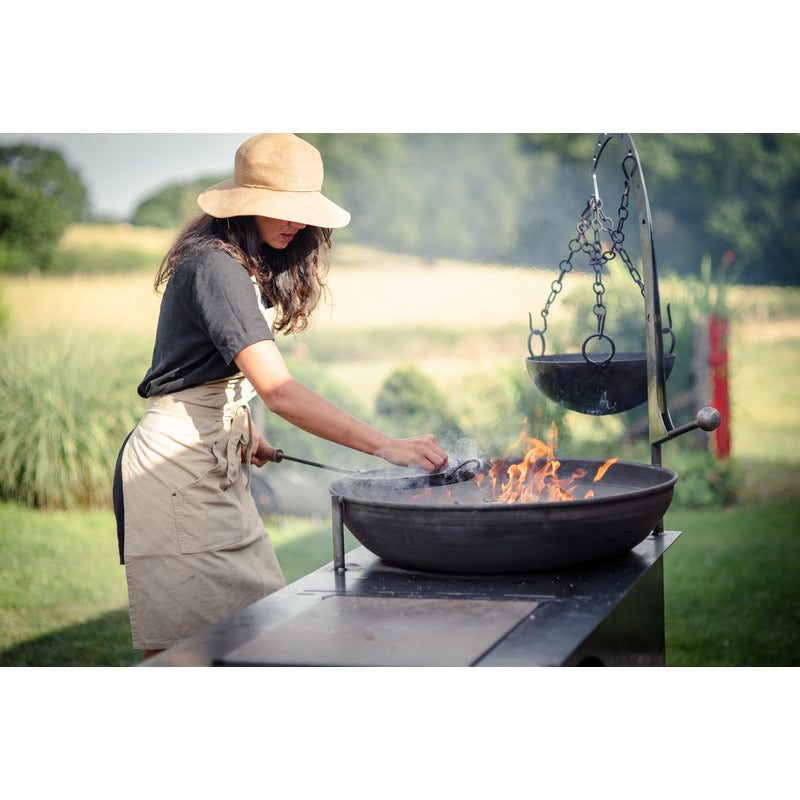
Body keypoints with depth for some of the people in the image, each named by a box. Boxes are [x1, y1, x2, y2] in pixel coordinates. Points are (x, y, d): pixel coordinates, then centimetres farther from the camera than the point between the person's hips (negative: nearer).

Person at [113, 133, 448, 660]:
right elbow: (278, 390, -32)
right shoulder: (215, 267, -21)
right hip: (175, 459, -10)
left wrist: (243, 425, 8)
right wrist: (385, 446, -36)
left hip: (218, 459, 10)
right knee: (181, 644, -6)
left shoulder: (252, 266, 11)